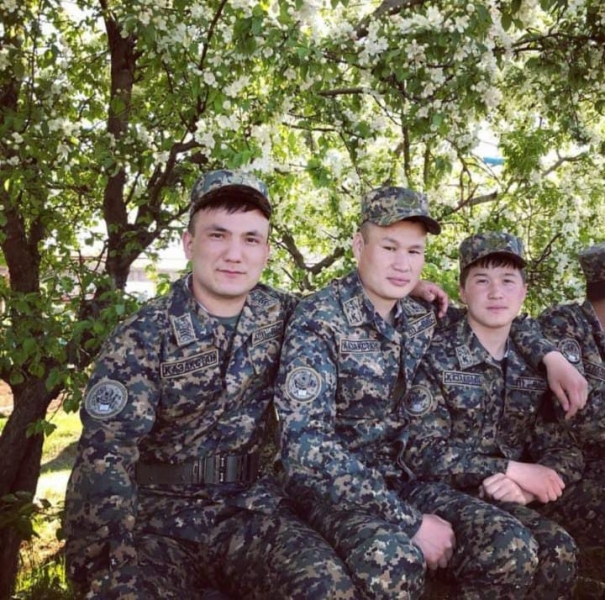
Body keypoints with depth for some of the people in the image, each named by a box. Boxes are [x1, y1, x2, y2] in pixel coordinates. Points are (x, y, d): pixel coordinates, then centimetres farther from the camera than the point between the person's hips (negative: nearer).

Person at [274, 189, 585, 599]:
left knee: (514, 549, -14)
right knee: (394, 561, -35)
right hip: (332, 486, -6)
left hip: (399, 478, 6)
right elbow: (308, 446, -24)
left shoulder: (421, 318, 3)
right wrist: (411, 521, -24)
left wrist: (551, 355, 5)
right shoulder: (319, 320, -16)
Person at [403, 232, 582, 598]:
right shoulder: (434, 357, -8)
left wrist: (525, 486, -16)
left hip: (505, 500, 5)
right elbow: (422, 453, -16)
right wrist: (514, 470, -18)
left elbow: (568, 451, 5)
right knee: (557, 551, -27)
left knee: (559, 550, -25)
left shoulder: (534, 365, 8)